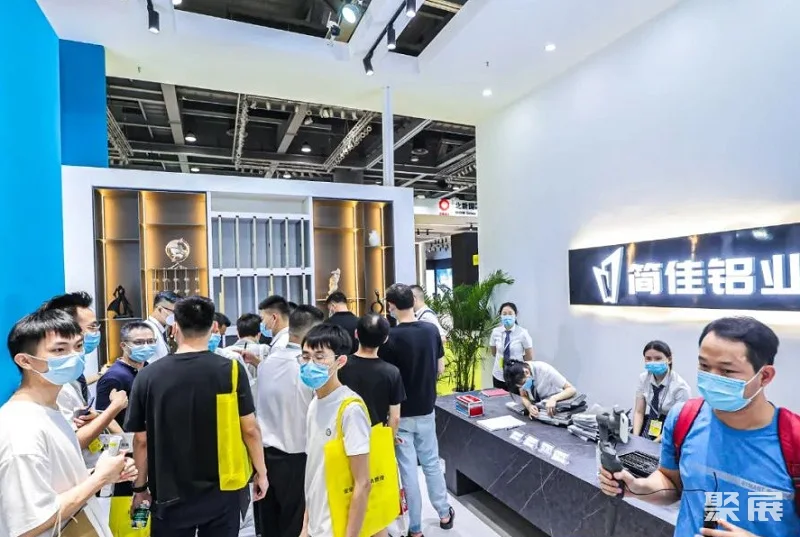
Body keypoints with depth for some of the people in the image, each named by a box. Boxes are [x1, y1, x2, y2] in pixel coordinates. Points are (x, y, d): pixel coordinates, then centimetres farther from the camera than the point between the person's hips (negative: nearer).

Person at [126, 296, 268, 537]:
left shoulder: (148, 375, -11)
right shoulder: (231, 369, -16)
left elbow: (141, 439, -4)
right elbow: (250, 429, -12)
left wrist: (140, 485, 11)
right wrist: (261, 472, 3)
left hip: (170, 495, 1)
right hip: (222, 491, 0)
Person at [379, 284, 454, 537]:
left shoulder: (390, 337, -19)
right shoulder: (432, 330, -6)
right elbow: (440, 369, 2)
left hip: (401, 413, -4)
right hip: (426, 409, 4)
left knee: (408, 469, 9)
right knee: (431, 462, 21)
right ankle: (444, 514, 36)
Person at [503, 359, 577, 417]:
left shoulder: (545, 370, -28)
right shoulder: (519, 376, -17)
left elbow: (572, 390, -25)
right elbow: (524, 397, -8)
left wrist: (553, 399, -40)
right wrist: (529, 406, -28)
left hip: (556, 408, -3)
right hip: (538, 408, 4)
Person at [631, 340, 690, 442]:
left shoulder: (680, 386, -17)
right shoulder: (643, 378, -6)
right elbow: (639, 412, -2)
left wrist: (653, 444, -21)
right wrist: (635, 438, -17)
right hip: (649, 425, 4)